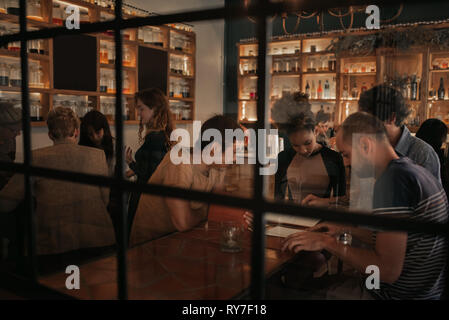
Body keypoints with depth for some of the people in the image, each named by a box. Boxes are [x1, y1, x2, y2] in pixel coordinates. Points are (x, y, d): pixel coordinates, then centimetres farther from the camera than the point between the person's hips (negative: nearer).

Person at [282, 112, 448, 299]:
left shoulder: (393, 179, -25)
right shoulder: (416, 171, 8)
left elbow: (388, 271, -27)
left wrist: (327, 242, -17)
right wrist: (346, 228, 14)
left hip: (401, 294, -9)